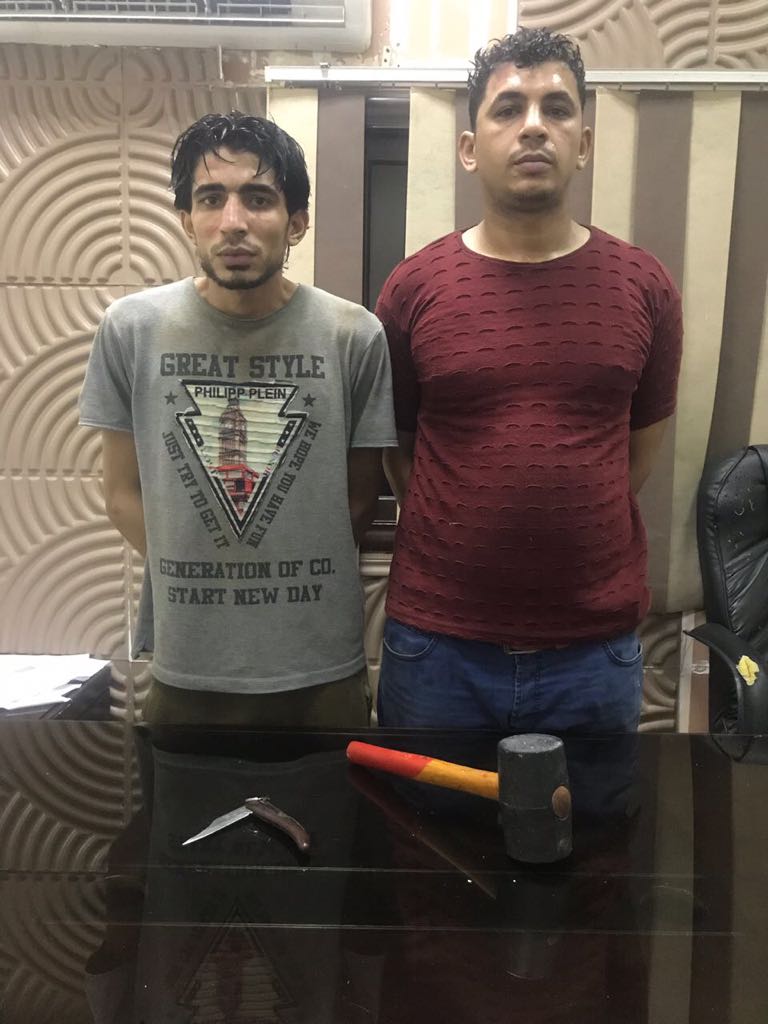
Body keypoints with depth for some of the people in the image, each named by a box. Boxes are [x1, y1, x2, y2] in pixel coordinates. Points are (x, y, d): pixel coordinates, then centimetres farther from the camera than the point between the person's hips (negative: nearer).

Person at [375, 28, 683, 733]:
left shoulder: (644, 287, -1)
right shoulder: (414, 288, -4)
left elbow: (643, 444, 10)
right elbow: (393, 447, 6)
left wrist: (566, 535, 8)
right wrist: (460, 543, 5)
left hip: (598, 648, 1)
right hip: (437, 645, 0)